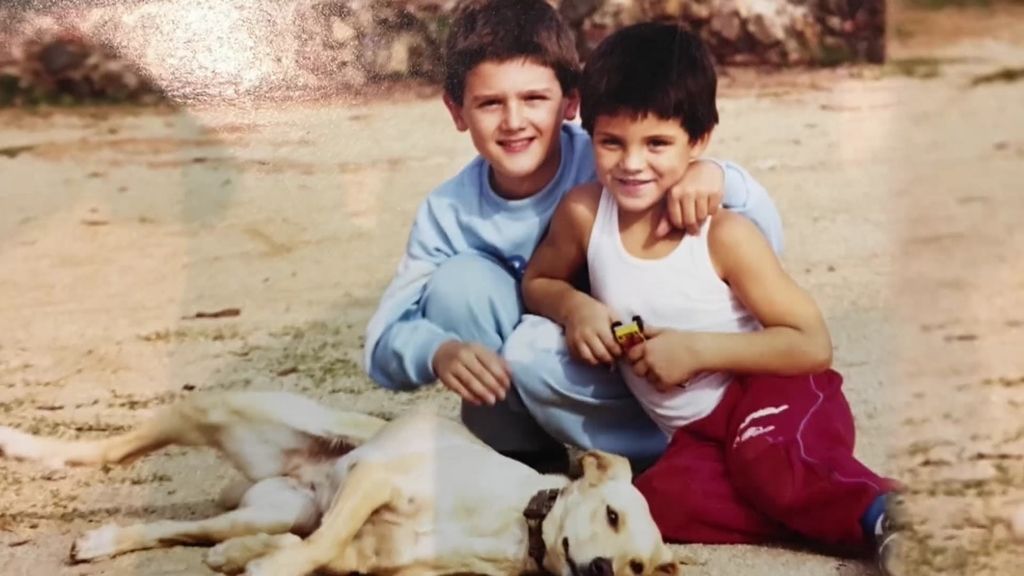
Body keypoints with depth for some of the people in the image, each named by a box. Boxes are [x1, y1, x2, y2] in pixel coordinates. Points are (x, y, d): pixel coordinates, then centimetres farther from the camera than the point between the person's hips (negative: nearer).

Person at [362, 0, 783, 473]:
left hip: (629, 374, -3)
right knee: (459, 280, -20)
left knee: (535, 353, -32)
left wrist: (718, 177, -42)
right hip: (516, 403, 3)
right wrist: (437, 352, -36)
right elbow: (384, 344, -13)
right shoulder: (448, 213, -12)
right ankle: (513, 456, -3)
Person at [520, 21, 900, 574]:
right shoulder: (582, 213, -6)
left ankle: (886, 514, -23)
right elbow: (537, 281, 15)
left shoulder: (724, 234, -16)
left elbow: (814, 344, -14)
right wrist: (572, 305, -9)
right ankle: (806, 509, -19)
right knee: (661, 504, -27)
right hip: (696, 434, 5)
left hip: (778, 397, -4)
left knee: (767, 457, -37)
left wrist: (697, 349, -21)